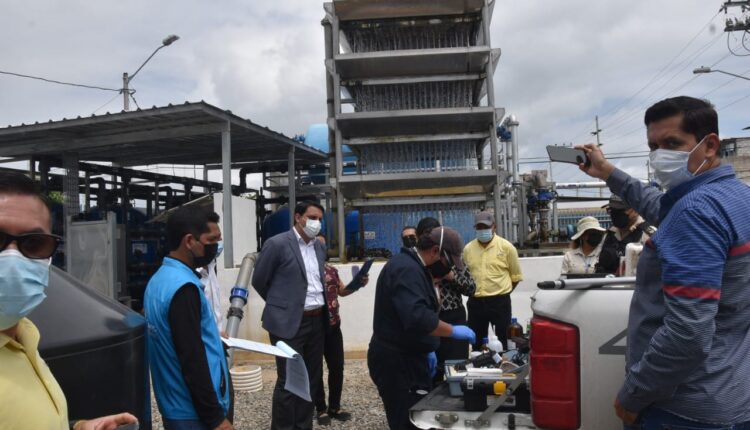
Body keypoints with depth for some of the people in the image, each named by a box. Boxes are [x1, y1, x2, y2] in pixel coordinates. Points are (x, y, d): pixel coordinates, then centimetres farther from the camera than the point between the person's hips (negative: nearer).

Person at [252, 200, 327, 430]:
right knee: (288, 382, 0)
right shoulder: (277, 244, -10)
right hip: (289, 322, -7)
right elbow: (259, 281, -2)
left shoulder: (319, 247, 10)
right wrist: (281, 304, 8)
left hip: (317, 321, 7)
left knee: (312, 379, 13)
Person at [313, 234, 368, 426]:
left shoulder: (331, 269, 8)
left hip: (333, 325, 6)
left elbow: (342, 290, 18)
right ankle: (321, 409, 20)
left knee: (337, 367, 11)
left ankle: (334, 407, 26)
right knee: (316, 370, 7)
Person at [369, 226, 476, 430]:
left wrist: (426, 349, 17)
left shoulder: (413, 267, 15)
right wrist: (453, 331, -20)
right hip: (397, 362, -10)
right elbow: (417, 318, -31)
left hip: (406, 357, 10)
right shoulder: (406, 269, -19)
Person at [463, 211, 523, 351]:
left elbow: (516, 276, 3)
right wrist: (472, 292, 9)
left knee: (503, 342, 6)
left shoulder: (506, 247, -5)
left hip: (500, 302, -3)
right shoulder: (468, 249, 4)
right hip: (475, 302, 3)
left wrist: (502, 292, 4)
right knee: (477, 343, 13)